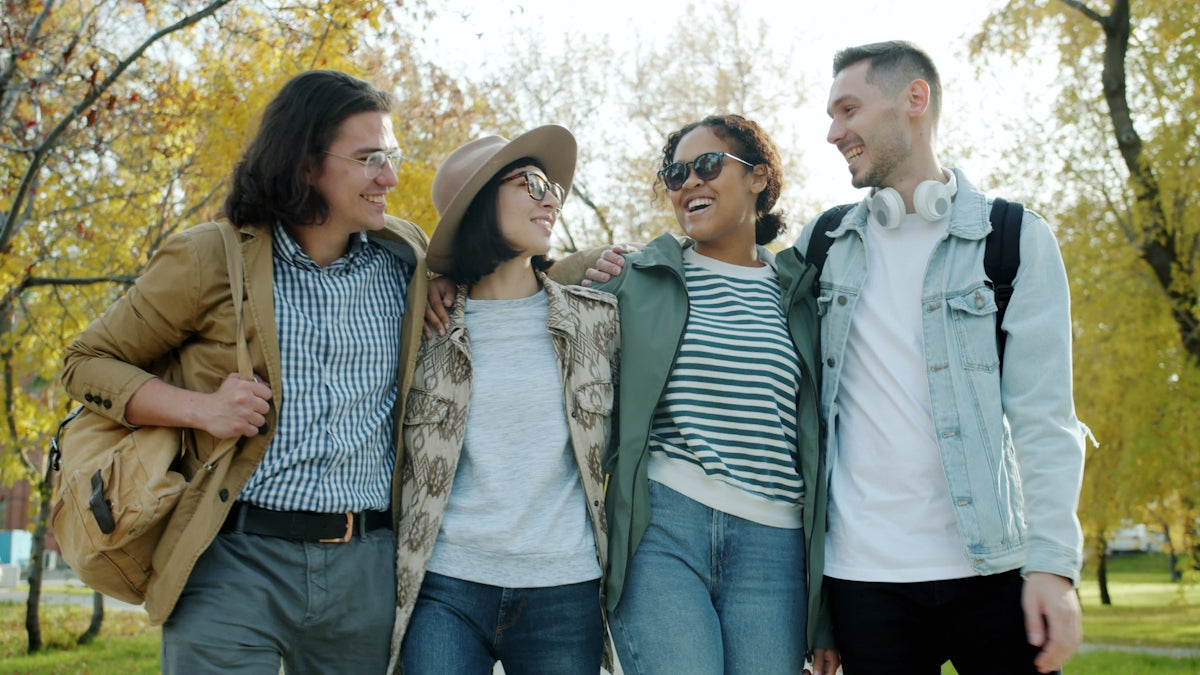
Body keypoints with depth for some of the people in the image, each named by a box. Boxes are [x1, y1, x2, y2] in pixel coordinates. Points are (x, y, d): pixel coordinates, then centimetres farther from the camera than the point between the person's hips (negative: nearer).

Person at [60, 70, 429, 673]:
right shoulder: (211, 260, -2)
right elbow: (88, 362, 6)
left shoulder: (407, 259, 8)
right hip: (235, 562, -3)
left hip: (366, 573, 3)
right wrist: (200, 407, -11)